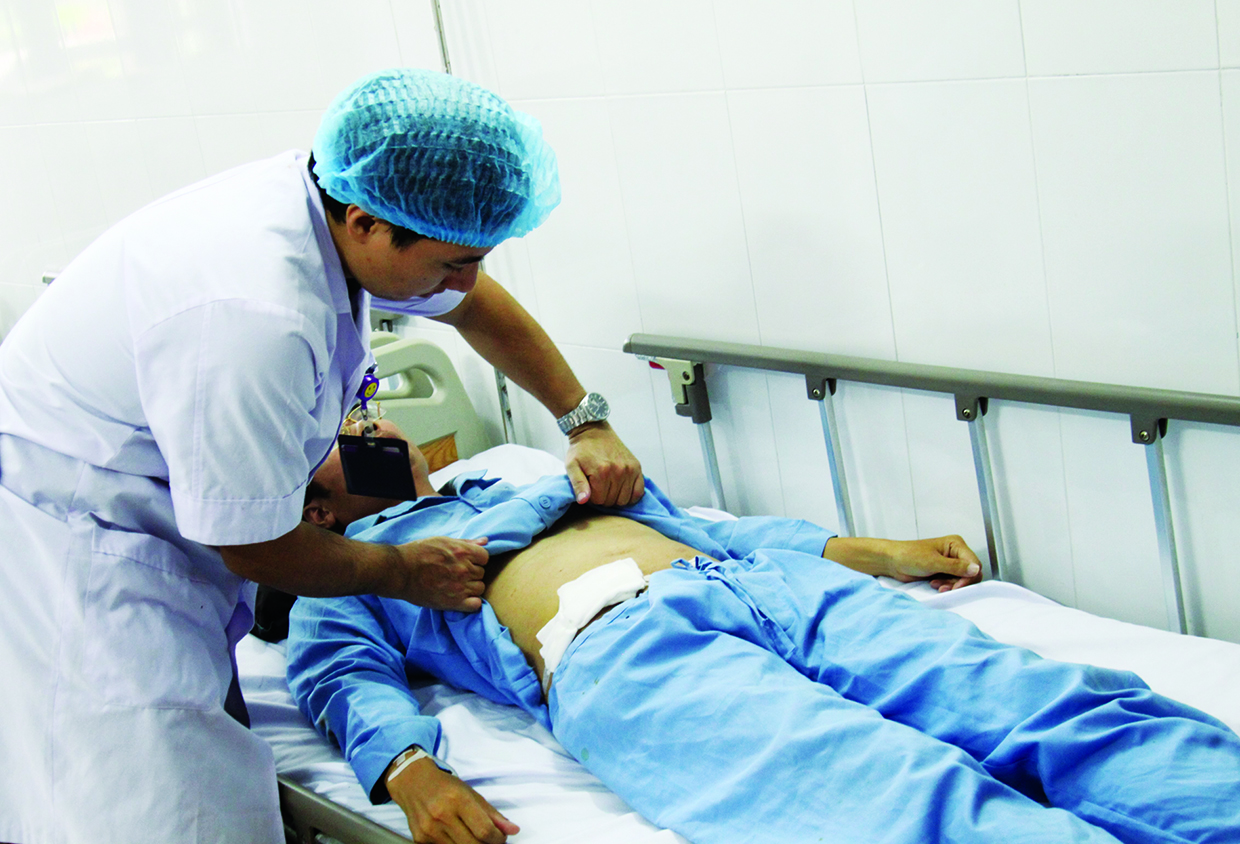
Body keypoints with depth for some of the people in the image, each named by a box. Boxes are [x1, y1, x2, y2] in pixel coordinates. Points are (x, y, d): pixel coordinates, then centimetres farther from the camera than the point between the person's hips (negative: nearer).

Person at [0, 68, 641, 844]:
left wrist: (586, 422, 9)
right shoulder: (253, 319, -35)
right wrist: (404, 572, -4)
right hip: (68, 540, -9)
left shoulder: (336, 196, -8)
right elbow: (255, 548, -21)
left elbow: (479, 306, 13)